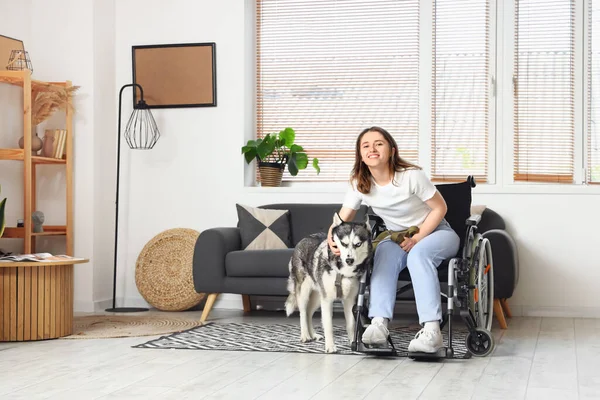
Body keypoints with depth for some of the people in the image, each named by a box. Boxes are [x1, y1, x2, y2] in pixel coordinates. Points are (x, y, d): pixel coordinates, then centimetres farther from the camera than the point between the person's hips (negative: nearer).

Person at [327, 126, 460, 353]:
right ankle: (379, 323, -43)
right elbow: (342, 220, -10)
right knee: (384, 251, -31)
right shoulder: (360, 183, -9)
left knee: (418, 253, -37)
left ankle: (431, 330, -45)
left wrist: (418, 238, -22)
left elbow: (440, 207, -13)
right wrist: (332, 239, -33)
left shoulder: (411, 176, -22)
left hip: (435, 232, -4)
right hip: (398, 238, 4)